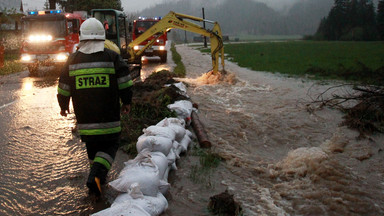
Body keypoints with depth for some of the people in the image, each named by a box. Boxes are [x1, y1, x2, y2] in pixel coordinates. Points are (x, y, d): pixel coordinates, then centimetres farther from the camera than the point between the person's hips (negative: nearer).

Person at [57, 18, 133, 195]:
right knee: (109, 146, 7)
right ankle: (97, 175, -12)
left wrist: (63, 106, 24)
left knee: (92, 146, 18)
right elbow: (125, 84, -1)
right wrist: (126, 102, 13)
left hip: (84, 119, 2)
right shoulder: (112, 57, -4)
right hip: (109, 118, -2)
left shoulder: (72, 60, 2)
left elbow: (63, 89, 8)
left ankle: (97, 175, 26)